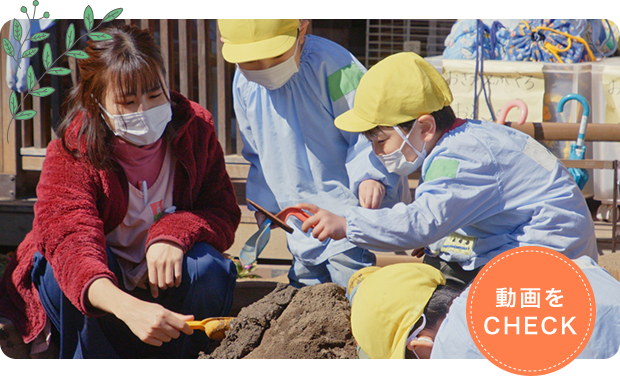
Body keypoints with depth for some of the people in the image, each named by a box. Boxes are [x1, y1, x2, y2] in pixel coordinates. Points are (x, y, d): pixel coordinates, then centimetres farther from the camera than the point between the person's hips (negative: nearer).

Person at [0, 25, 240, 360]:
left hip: (163, 283, 3)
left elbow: (223, 210, -9)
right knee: (73, 265, -34)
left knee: (209, 265, -28)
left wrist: (175, 233, -34)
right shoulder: (69, 155, -23)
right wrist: (128, 308, -61)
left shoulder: (195, 128, -10)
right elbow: (70, 241, -41)